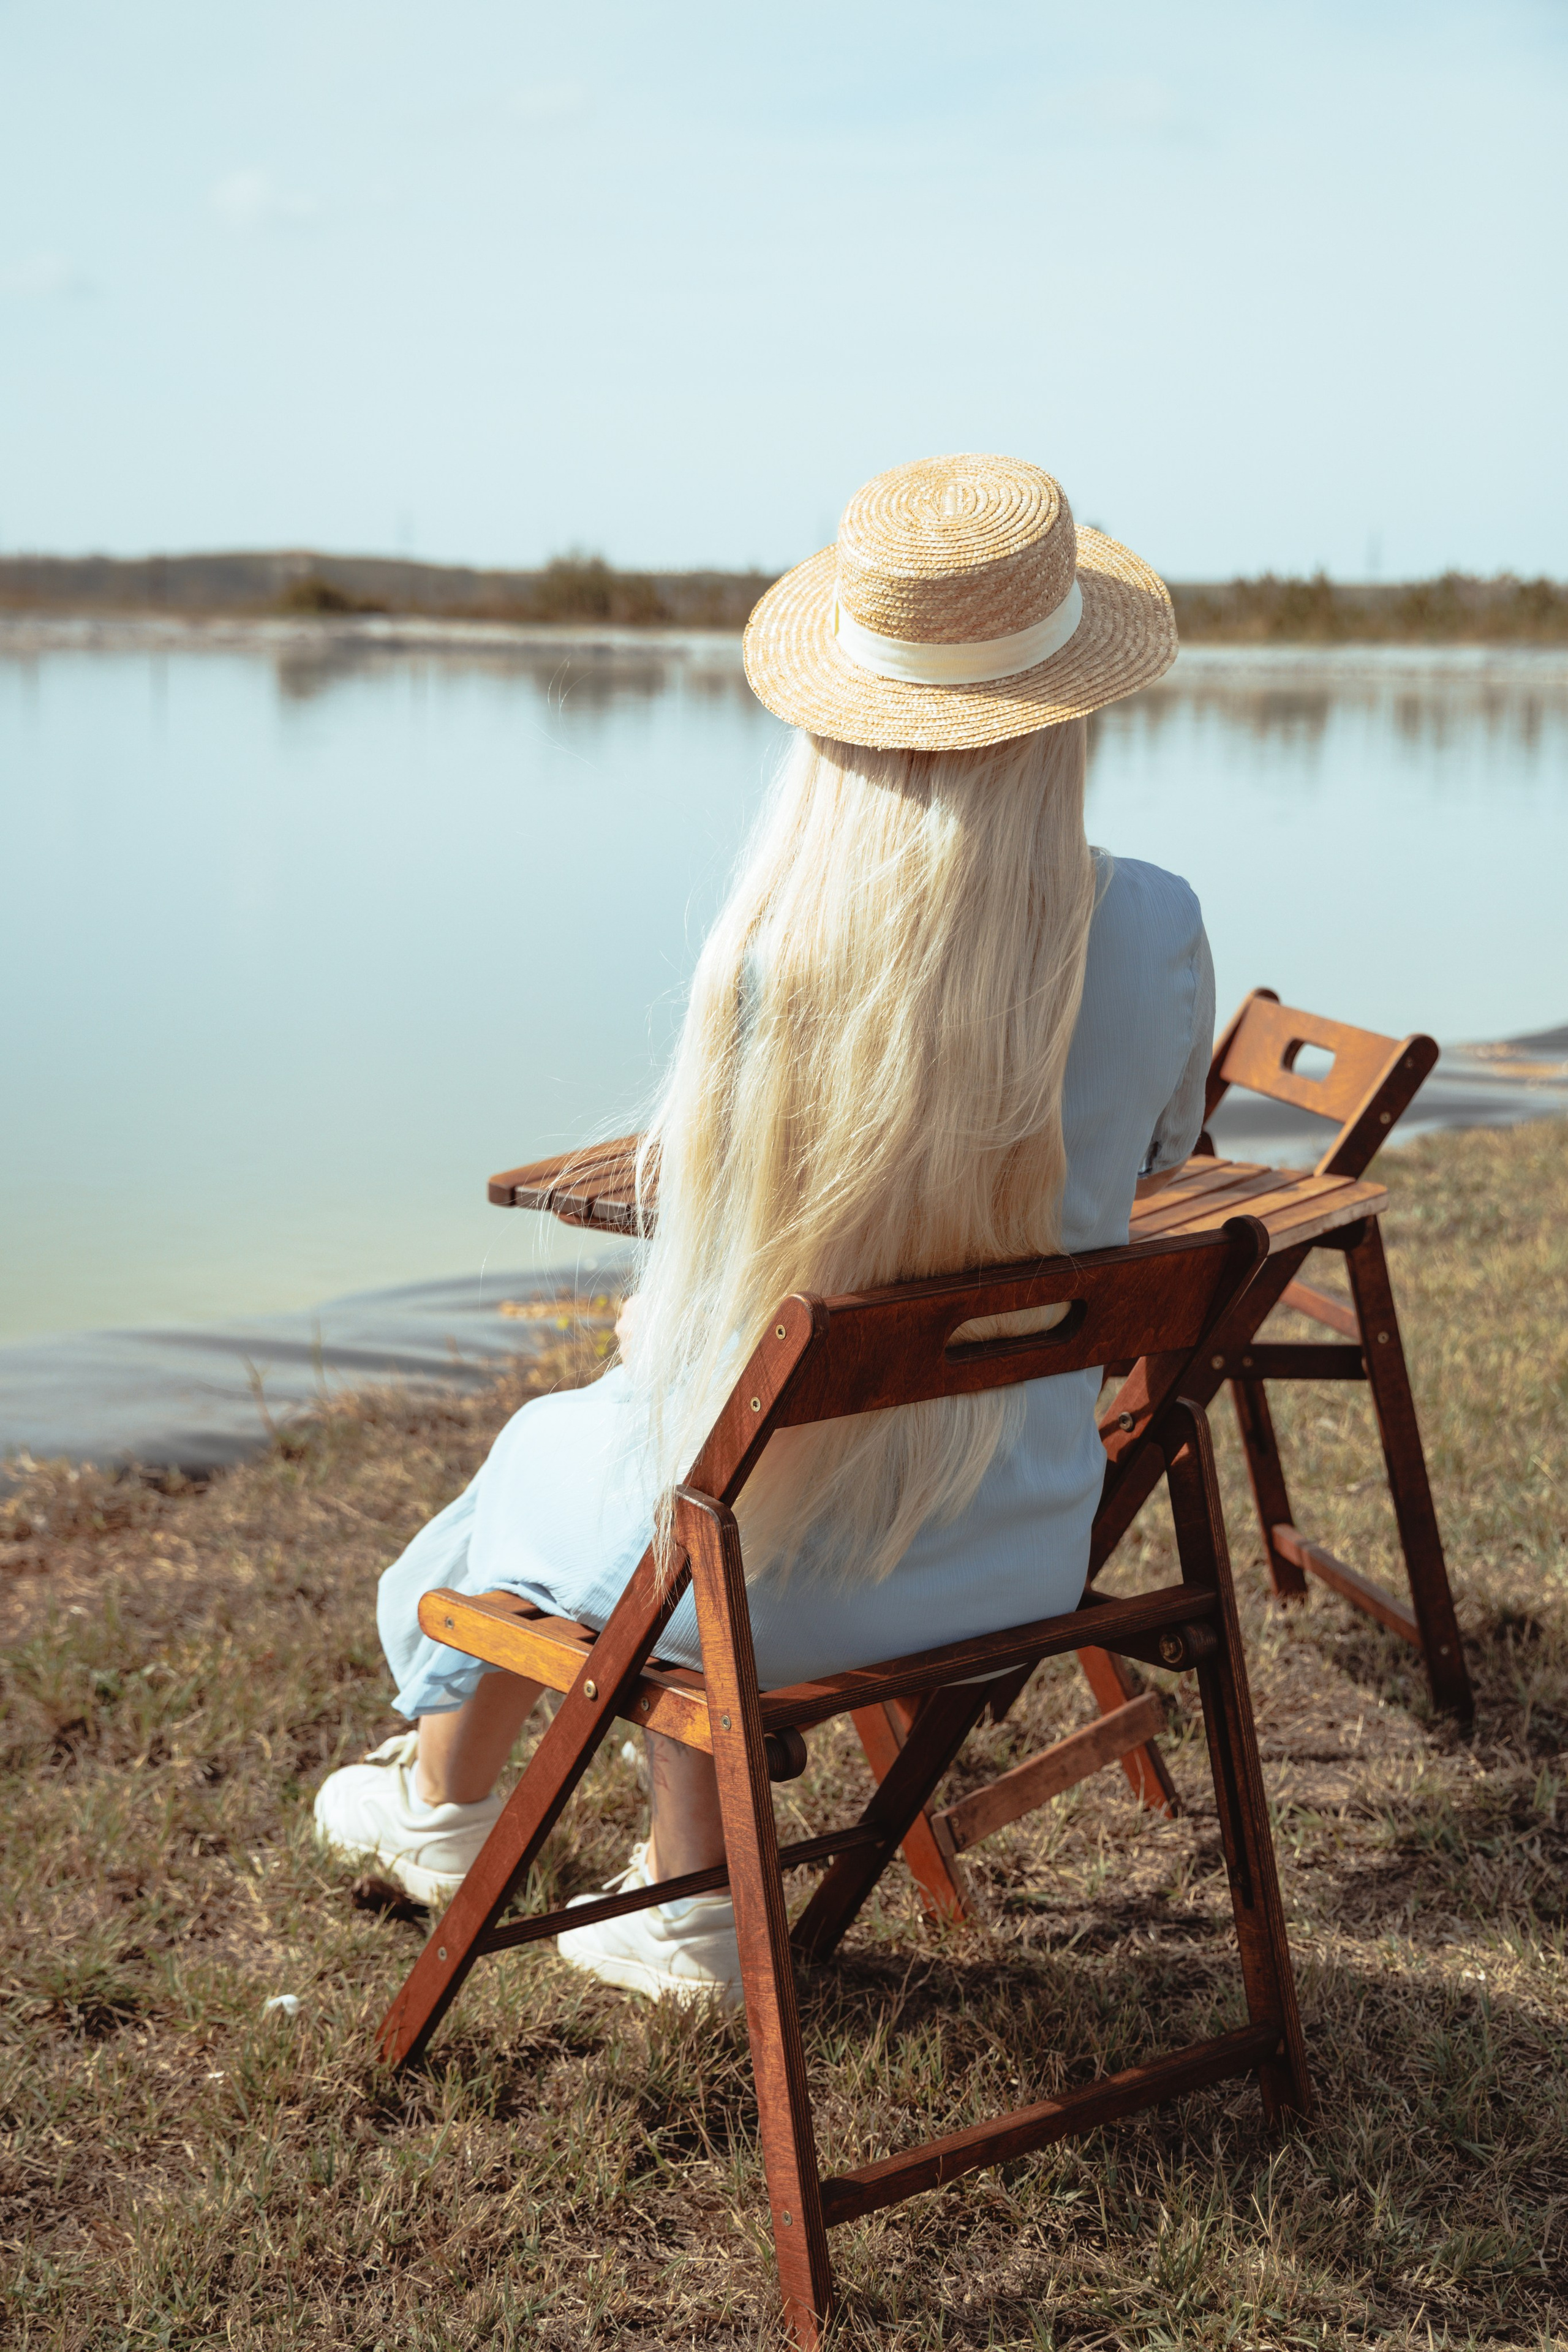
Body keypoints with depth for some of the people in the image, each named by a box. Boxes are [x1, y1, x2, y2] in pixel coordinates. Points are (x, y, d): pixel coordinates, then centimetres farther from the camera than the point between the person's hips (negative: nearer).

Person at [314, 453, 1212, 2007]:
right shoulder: (1157, 932, -13)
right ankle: (686, 1908, 40)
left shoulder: (777, 942, -21)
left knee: (554, 1455, 31)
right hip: (1018, 1557, 3)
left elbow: (683, 1183, -4)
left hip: (774, 1567, -3)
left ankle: (444, 1801, 61)